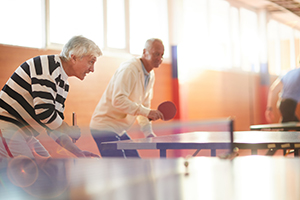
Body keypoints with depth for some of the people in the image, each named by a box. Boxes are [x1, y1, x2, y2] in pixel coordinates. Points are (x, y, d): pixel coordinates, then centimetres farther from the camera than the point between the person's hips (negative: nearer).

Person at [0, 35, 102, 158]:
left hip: (24, 136, 10)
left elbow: (54, 125, 15)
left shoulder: (64, 84, 13)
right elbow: (43, 111, -26)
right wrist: (70, 131, -11)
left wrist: (77, 152, 4)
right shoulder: (49, 65, -16)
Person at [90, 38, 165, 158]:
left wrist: (148, 132, 4)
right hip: (104, 125, -10)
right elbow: (118, 100, -30)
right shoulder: (129, 69, -19)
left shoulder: (150, 76, 11)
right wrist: (147, 112, -31)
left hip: (119, 130, 10)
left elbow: (143, 106, 16)